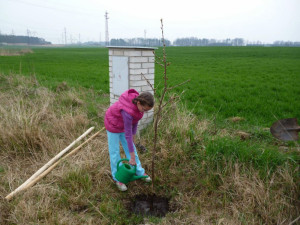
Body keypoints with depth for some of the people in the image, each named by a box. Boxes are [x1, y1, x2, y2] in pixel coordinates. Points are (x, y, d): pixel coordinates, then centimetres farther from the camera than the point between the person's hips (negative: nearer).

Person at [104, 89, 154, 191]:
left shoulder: (138, 101, -21)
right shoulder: (127, 111, -42)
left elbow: (135, 120, -4)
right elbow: (127, 134, -35)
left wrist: (133, 136, 3)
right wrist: (132, 157, -29)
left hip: (124, 124, 7)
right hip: (113, 125, -7)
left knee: (130, 147, 13)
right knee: (114, 151, 5)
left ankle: (139, 172, 27)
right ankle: (117, 178, 21)